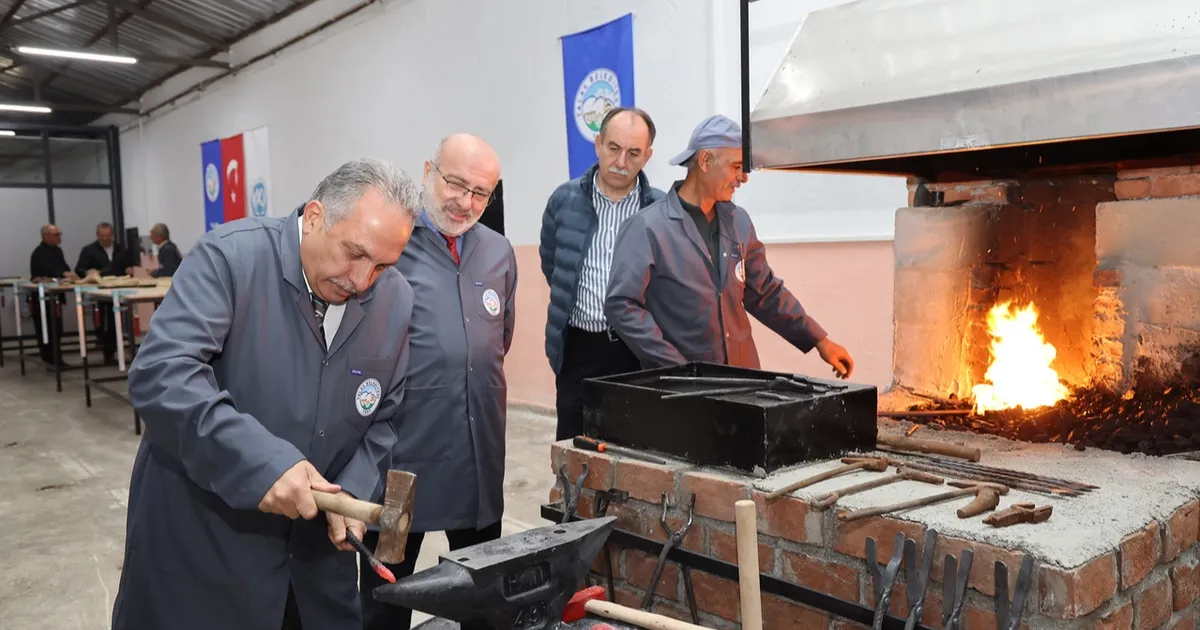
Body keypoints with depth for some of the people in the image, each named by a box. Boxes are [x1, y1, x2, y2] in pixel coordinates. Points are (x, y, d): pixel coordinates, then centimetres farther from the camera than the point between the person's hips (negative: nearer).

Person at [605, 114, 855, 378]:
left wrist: (819, 341, 13)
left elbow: (766, 293, 16)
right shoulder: (647, 228, -11)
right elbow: (621, 305, -16)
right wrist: (676, 368, -19)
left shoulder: (739, 222, 8)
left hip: (742, 373, 6)